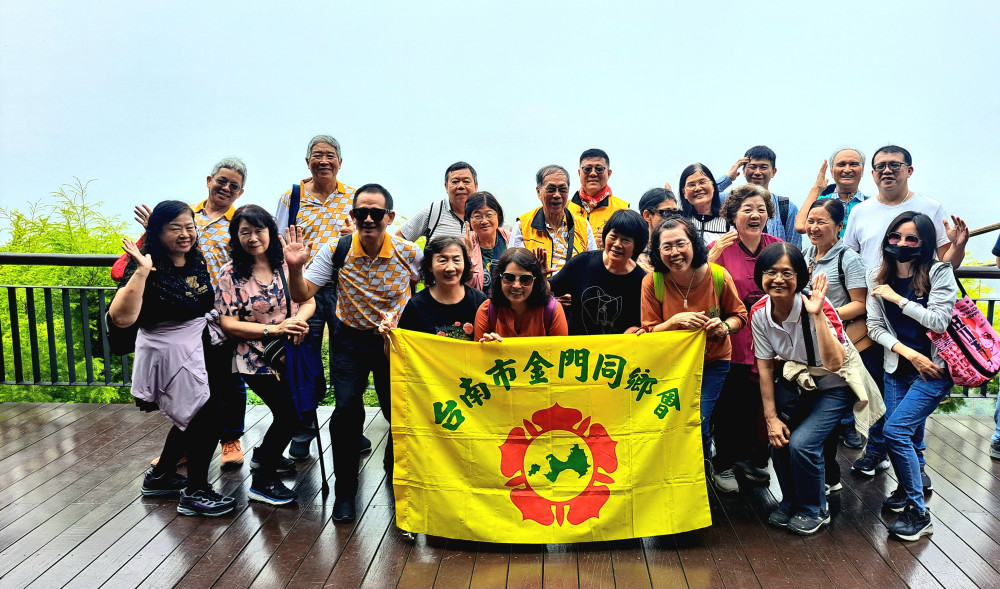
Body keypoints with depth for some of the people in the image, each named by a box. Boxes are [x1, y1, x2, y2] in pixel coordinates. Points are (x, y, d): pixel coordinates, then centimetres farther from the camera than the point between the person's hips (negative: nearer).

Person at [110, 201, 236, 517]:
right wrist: (141, 270, -37)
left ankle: (160, 476, 40)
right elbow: (122, 317, -34)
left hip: (201, 349, 8)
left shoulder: (198, 260, 3)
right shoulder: (149, 268, -19)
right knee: (207, 416, -6)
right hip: (171, 355, -8)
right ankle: (195, 493, 10)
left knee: (192, 417, 20)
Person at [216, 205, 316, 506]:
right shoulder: (230, 274, -10)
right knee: (290, 415, -10)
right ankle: (262, 481, 11)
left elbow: (309, 300, 2)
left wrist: (298, 319, -21)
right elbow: (229, 324, -13)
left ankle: (263, 454, 42)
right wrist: (274, 329, -22)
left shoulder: (286, 264, 0)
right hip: (256, 360, -5)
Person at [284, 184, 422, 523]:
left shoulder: (409, 253, -10)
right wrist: (295, 267, -29)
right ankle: (345, 491, 3)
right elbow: (301, 296, -11)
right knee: (347, 410, -16)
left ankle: (394, 464, 35)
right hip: (351, 339, 0)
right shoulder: (336, 251, -10)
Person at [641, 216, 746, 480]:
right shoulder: (652, 282, -15)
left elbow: (739, 315, 1)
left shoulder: (718, 276, -15)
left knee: (698, 422, -13)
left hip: (713, 361, 0)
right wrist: (675, 321, -26)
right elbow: (648, 333, -9)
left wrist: (725, 326, -20)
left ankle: (705, 470, 19)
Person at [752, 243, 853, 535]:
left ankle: (814, 510, 8)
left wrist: (817, 315, -45)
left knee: (801, 443, -18)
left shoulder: (818, 307, -28)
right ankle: (790, 502, 18)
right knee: (779, 439, -10)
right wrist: (771, 418, -7)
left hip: (835, 386, -5)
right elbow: (765, 367, -6)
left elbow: (833, 363, -39)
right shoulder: (760, 312, -14)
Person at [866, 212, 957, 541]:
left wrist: (898, 298, -17)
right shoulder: (878, 277, 2)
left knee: (895, 431, -15)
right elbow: (874, 327, 1)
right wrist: (909, 353, -12)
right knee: (909, 433, 14)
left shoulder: (939, 273, -9)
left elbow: (938, 321, -18)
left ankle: (918, 514, -2)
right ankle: (915, 482, 45)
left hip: (934, 369, -5)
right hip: (898, 369, 5)